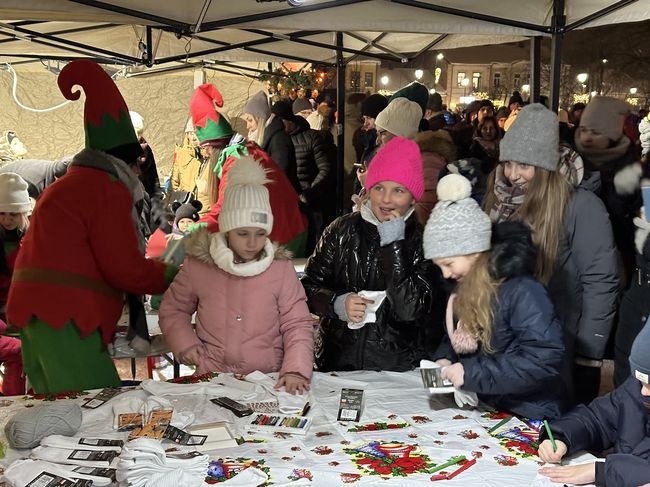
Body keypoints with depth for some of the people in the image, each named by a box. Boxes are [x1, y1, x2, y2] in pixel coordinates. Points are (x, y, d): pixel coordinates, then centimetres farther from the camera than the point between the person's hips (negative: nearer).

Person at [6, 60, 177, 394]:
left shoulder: (68, 184, 23)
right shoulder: (108, 189, -6)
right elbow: (125, 269, -10)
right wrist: (171, 276, 5)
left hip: (34, 309, 10)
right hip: (64, 315, -10)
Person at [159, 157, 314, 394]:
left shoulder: (281, 268, -2)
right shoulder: (197, 265, 1)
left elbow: (297, 324, -1)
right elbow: (173, 309, 16)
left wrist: (296, 370, -17)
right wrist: (185, 343, -2)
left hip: (268, 381, 0)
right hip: (211, 380, 0)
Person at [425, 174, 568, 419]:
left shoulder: (522, 291, -19)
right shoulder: (464, 292, 7)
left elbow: (546, 359, -26)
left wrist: (474, 373, -26)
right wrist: (444, 360, -4)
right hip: (486, 411, 7)